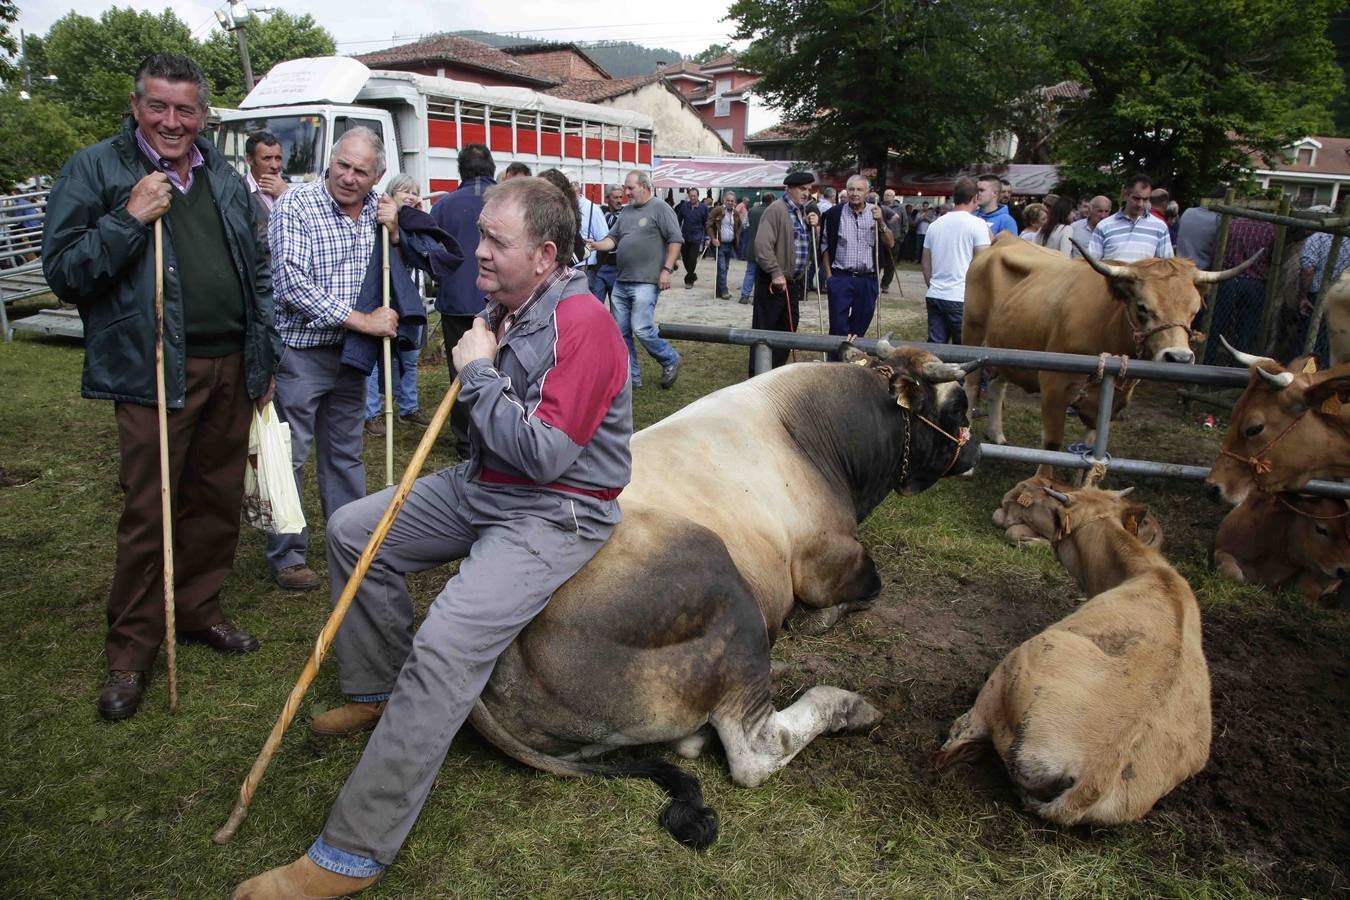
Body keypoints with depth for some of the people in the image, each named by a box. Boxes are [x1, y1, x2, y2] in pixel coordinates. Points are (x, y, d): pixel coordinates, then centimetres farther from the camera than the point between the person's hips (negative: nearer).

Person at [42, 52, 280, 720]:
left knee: (217, 503, 12)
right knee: (147, 515, -2)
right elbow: (63, 273, -6)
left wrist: (264, 361, 16)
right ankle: (130, 653, 12)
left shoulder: (225, 179, 14)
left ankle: (198, 611, 31)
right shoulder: (94, 170, -1)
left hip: (231, 370, 5)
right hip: (155, 375, -5)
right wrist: (130, 220, -17)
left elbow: (257, 273, 19)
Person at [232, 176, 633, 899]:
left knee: (446, 643, -26)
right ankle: (378, 692, 28)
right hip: (482, 486, 10)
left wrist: (478, 373, -17)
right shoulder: (502, 307, 8)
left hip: (555, 514, -10)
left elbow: (544, 454, -27)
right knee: (351, 530, 13)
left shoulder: (581, 324, -20)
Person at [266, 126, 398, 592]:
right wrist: (363, 320, -21)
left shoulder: (376, 208, 6)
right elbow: (293, 284, -20)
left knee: (346, 452, 15)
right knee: (289, 456, 1)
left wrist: (396, 228, -5)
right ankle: (287, 557, 13)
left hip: (349, 353, 6)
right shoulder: (295, 204, -12)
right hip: (298, 351, -6)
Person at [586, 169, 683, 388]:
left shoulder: (660, 207, -4)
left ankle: (670, 361, 12)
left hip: (645, 282, -7)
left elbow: (675, 239, -8)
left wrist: (667, 269, -14)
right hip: (621, 282, 7)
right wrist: (596, 245, -3)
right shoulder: (626, 211, 17)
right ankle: (630, 376, 17)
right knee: (621, 331, 7)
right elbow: (613, 238, 17)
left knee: (641, 328, -12)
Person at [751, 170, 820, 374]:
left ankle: (778, 370, 24)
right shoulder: (777, 209, -13)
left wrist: (814, 226, 3)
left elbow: (810, 243, 23)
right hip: (773, 280, -8)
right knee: (765, 327, -3)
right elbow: (763, 245, -21)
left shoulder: (805, 212, 14)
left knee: (788, 327, 13)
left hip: (795, 280, 9)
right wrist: (776, 273, -23)